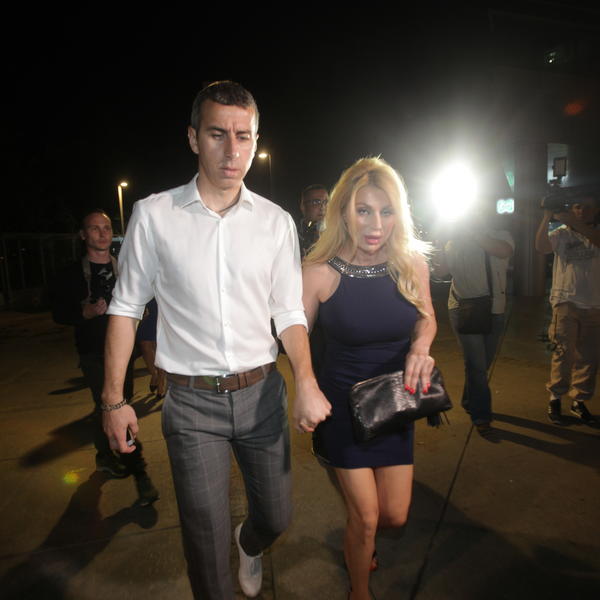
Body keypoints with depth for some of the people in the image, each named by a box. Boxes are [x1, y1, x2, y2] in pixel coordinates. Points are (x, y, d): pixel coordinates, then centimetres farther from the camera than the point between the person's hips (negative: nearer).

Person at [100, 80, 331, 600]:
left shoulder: (276, 222, -1)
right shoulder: (154, 215, -4)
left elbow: (289, 314, 1)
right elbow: (126, 307, 2)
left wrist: (306, 382, -13)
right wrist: (114, 399, 0)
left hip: (262, 392, 2)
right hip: (192, 401, -2)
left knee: (276, 516, 19)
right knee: (207, 541, 8)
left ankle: (250, 546, 56)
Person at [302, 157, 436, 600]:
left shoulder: (412, 261, -10)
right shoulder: (320, 271, -19)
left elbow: (426, 318, 6)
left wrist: (420, 347, -14)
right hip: (343, 404, -3)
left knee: (395, 515, 16)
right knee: (365, 519, 7)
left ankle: (361, 539, 55)